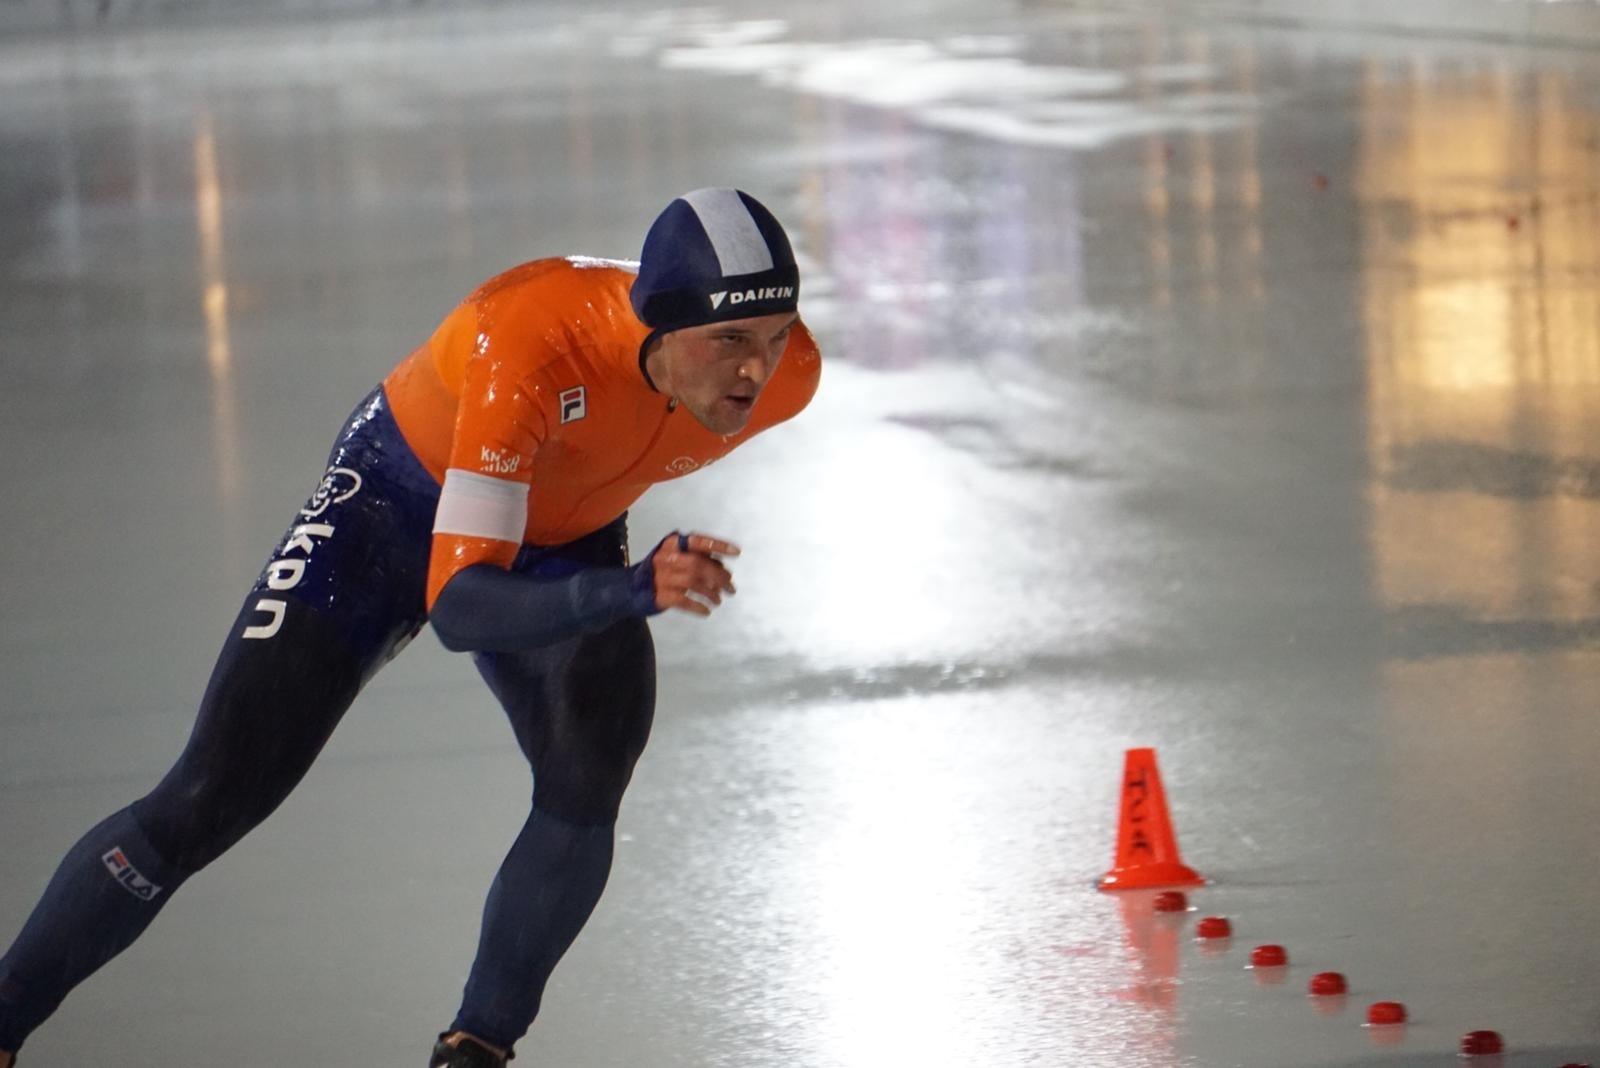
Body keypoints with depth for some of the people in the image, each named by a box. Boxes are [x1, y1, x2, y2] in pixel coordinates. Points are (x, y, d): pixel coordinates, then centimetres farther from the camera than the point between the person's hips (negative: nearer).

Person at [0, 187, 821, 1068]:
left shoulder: (784, 373, -23)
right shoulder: (531, 344, -42)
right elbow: (457, 605, -43)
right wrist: (633, 591, -57)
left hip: (561, 544, 4)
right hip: (398, 504, -4)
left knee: (587, 782, -22)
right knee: (207, 804, -9)